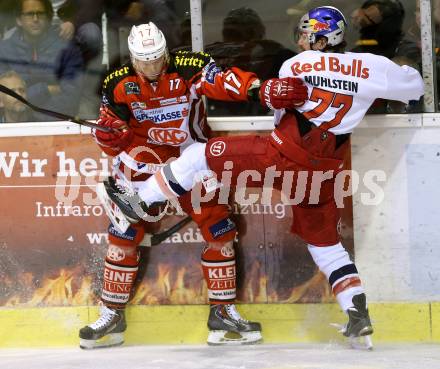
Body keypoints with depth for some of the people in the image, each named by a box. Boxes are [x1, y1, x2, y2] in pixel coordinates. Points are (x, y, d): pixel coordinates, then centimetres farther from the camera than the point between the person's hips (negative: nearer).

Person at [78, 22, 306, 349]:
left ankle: (222, 313, 9)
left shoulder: (188, 69, -19)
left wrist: (256, 88, -54)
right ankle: (112, 316, 6)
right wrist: (110, 130, -20)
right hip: (143, 159, 0)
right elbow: (110, 133, 2)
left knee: (220, 231, -3)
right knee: (124, 236, -6)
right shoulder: (119, 84, -10)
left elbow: (224, 81, -36)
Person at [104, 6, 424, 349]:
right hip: (321, 174, 4)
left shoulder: (294, 66, 1)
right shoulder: (371, 67, 1)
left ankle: (140, 201, 8)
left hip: (280, 155, -4)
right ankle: (359, 316, 9)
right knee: (326, 243, 19)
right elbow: (414, 87, 13)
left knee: (202, 154, 9)